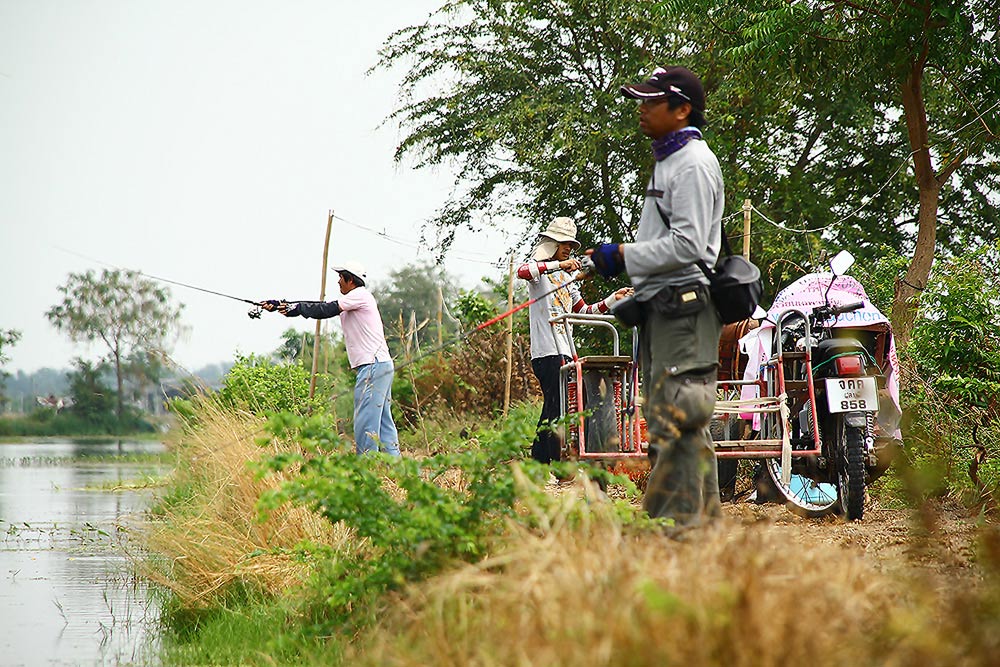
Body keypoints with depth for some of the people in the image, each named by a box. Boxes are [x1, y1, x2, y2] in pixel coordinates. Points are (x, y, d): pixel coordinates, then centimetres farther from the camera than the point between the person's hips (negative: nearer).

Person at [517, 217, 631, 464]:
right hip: (546, 349, -9)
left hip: (563, 350, 9)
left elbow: (585, 311, 28)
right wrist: (559, 265, -34)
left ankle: (538, 464, 14)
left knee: (552, 408, 9)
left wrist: (614, 298, 17)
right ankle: (560, 467, -15)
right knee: (556, 406, -13)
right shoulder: (538, 266, 0)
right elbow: (522, 272, -26)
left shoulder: (566, 276, 25)